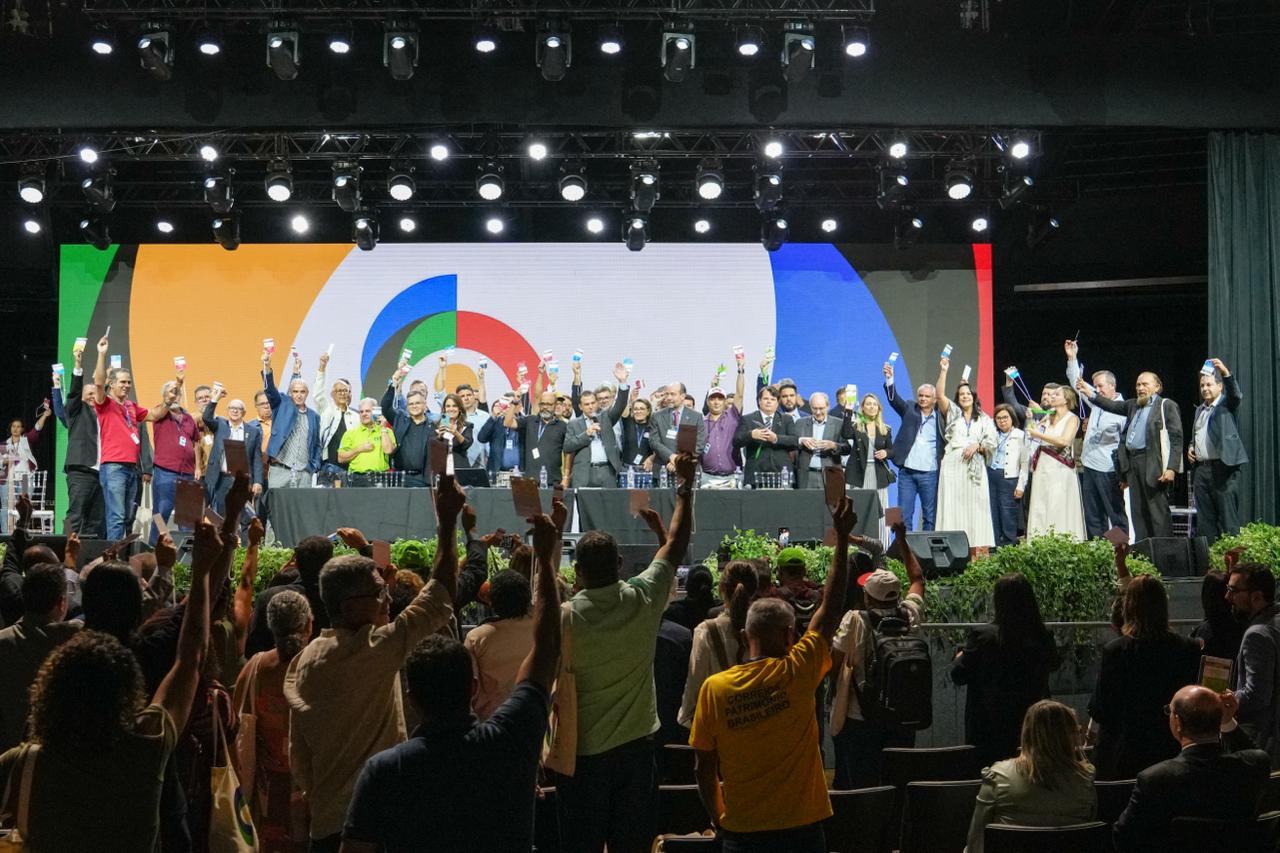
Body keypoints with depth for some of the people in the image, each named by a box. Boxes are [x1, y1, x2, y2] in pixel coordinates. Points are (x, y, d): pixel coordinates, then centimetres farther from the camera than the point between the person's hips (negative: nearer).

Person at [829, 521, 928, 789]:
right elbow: (917, 578, 14)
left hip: (859, 718, -4)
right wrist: (902, 540, 24)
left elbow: (834, 664, -11)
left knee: (859, 786, 3)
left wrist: (836, 689, 10)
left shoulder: (854, 620, -15)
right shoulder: (910, 616, -3)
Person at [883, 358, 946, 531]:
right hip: (906, 472, 1)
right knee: (904, 515, 2)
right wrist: (889, 379, -20)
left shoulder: (940, 418, 5)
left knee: (930, 517, 4)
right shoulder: (910, 411, 8)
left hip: (929, 474, -1)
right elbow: (893, 399, -5)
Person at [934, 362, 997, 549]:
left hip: (975, 468, 1)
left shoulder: (984, 420, 15)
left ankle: (977, 546, -5)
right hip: (952, 465, -1)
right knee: (952, 505, -6)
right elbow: (940, 395, -1)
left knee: (975, 505, -4)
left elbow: (991, 444, 9)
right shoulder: (952, 413, 13)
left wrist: (977, 446, -10)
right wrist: (944, 371, -8)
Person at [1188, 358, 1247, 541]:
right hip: (1200, 468, 7)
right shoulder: (1199, 409, 21)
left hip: (1222, 468, -7)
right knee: (1204, 519, 7)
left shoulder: (1227, 404, 1)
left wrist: (1226, 373, -36)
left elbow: (1237, 395, -22)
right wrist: (1190, 447, 10)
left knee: (1227, 516, -7)